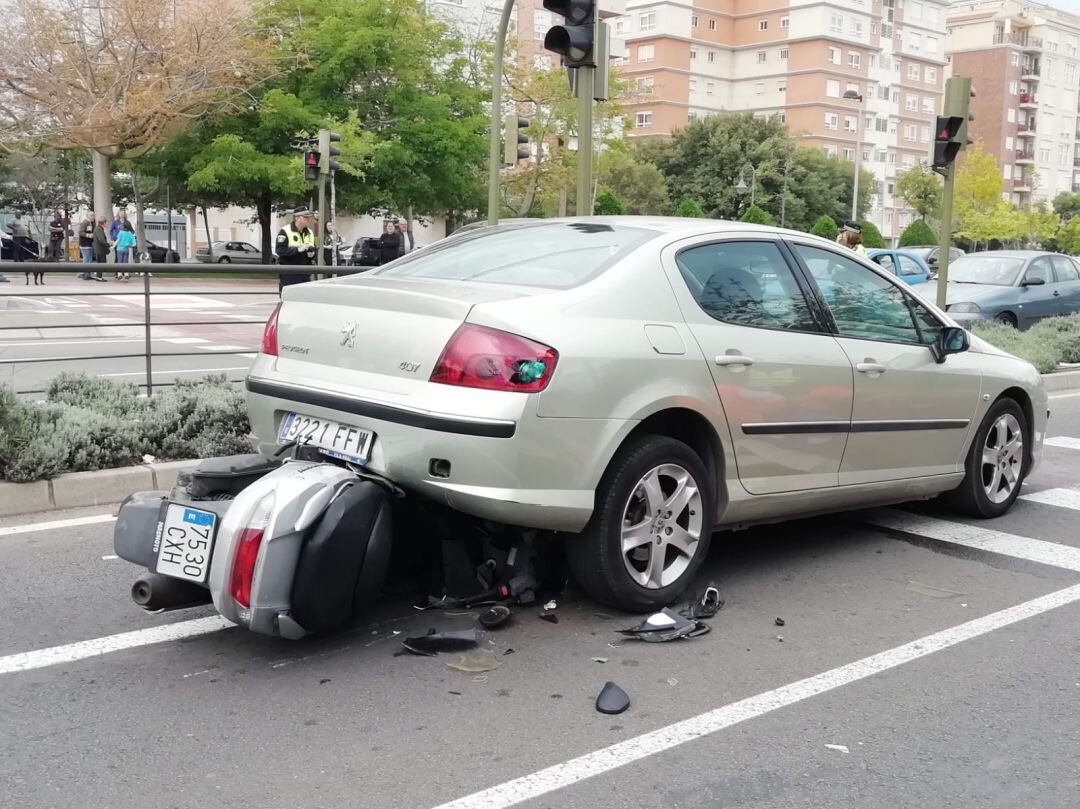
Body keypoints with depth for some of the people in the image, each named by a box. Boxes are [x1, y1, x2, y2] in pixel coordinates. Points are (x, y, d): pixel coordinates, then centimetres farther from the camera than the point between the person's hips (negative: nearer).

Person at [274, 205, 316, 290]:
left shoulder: (309, 233, 15)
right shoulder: (285, 231, -7)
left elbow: (313, 250, 22)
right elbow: (279, 250, -17)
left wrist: (312, 253, -3)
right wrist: (298, 249, -24)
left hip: (305, 275, 6)